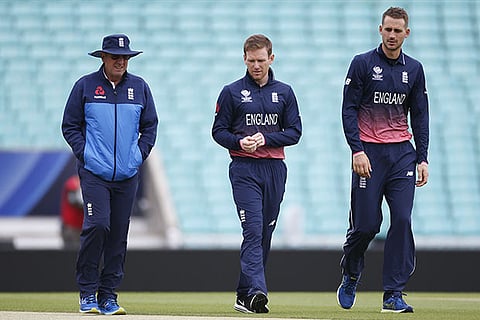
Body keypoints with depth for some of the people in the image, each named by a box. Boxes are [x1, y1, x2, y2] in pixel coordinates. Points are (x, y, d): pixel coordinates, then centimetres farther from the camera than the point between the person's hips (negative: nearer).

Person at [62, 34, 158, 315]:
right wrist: (83, 153, -5)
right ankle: (88, 293, -6)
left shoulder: (140, 88, 10)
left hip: (127, 175, 3)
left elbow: (150, 125, 17)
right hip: (94, 173, -3)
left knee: (119, 234, 3)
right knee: (97, 225, -16)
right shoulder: (85, 86, 3)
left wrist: (140, 154, 4)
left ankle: (108, 295, 10)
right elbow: (70, 125, 7)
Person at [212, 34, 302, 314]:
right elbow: (219, 131, 4)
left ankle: (244, 295, 14)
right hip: (244, 169, -3)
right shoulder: (232, 92, 4)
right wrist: (240, 142, -15)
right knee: (253, 229, -16)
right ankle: (256, 292, -26)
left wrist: (265, 139, -9)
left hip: (275, 169, 3)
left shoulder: (284, 92, 11)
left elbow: (294, 132, 6)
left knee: (266, 233, 5)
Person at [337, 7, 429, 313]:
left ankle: (394, 295, -5)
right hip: (369, 153, -3)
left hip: (402, 153, 3)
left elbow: (420, 116, 14)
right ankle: (351, 276, 23)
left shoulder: (414, 69, 11)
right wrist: (357, 150, -13)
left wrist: (422, 158, 6)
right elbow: (349, 110, -3)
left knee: (402, 220, -8)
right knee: (366, 223, -5)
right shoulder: (362, 64, 0)